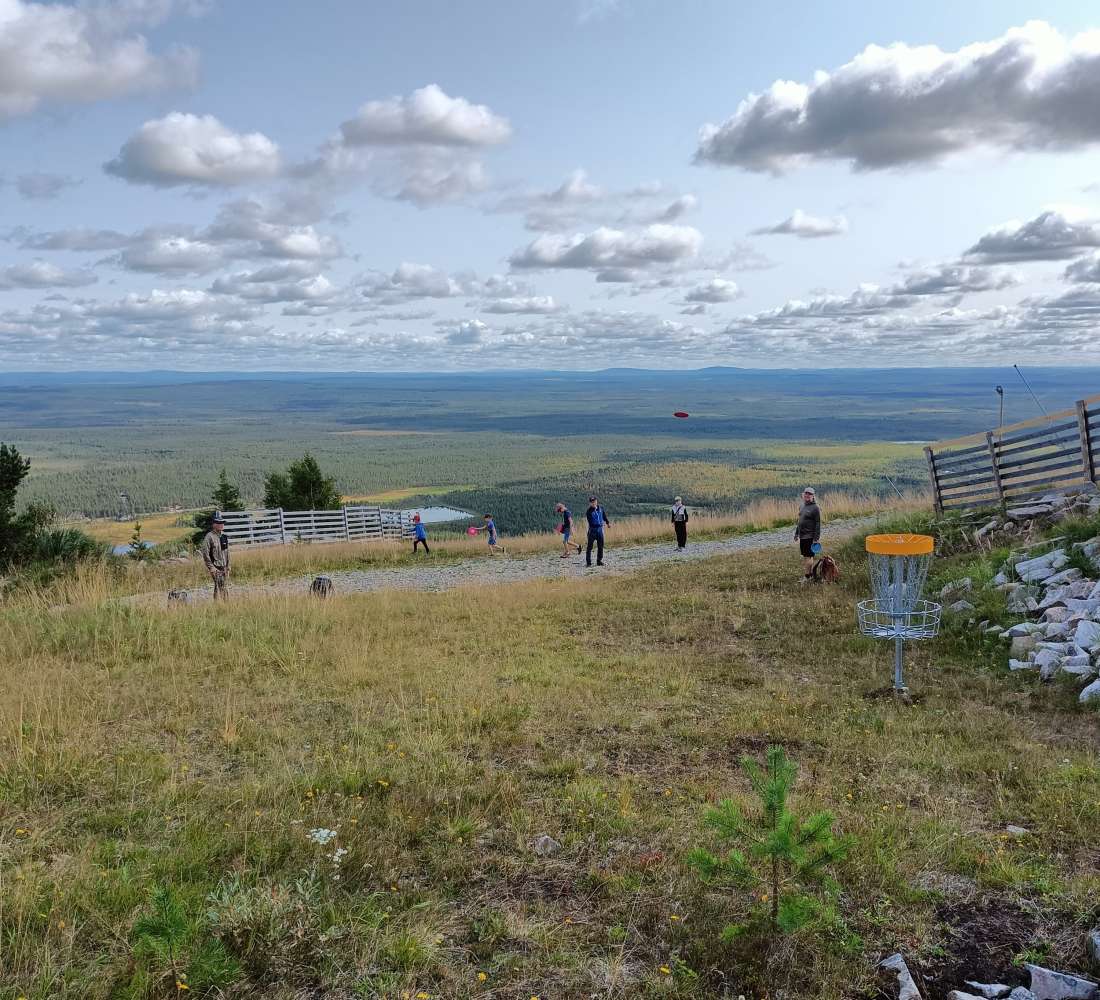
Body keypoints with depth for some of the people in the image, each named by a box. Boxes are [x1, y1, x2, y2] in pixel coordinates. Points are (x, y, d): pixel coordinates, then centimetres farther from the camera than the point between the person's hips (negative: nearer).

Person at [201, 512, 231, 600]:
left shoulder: (224, 535, 11)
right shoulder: (209, 536, -12)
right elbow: (205, 553, -15)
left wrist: (228, 565, 15)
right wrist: (211, 567, -17)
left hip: (224, 567, 7)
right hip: (216, 568, -7)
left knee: (226, 588, 10)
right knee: (219, 586, -11)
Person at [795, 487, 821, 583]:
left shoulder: (815, 508, -9)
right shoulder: (802, 506, 13)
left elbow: (818, 524, -12)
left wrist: (816, 538, -16)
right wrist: (796, 533, 19)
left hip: (810, 537, -7)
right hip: (802, 536, 7)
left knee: (808, 556, -6)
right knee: (805, 556, 11)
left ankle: (807, 576, -1)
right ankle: (810, 575, 20)